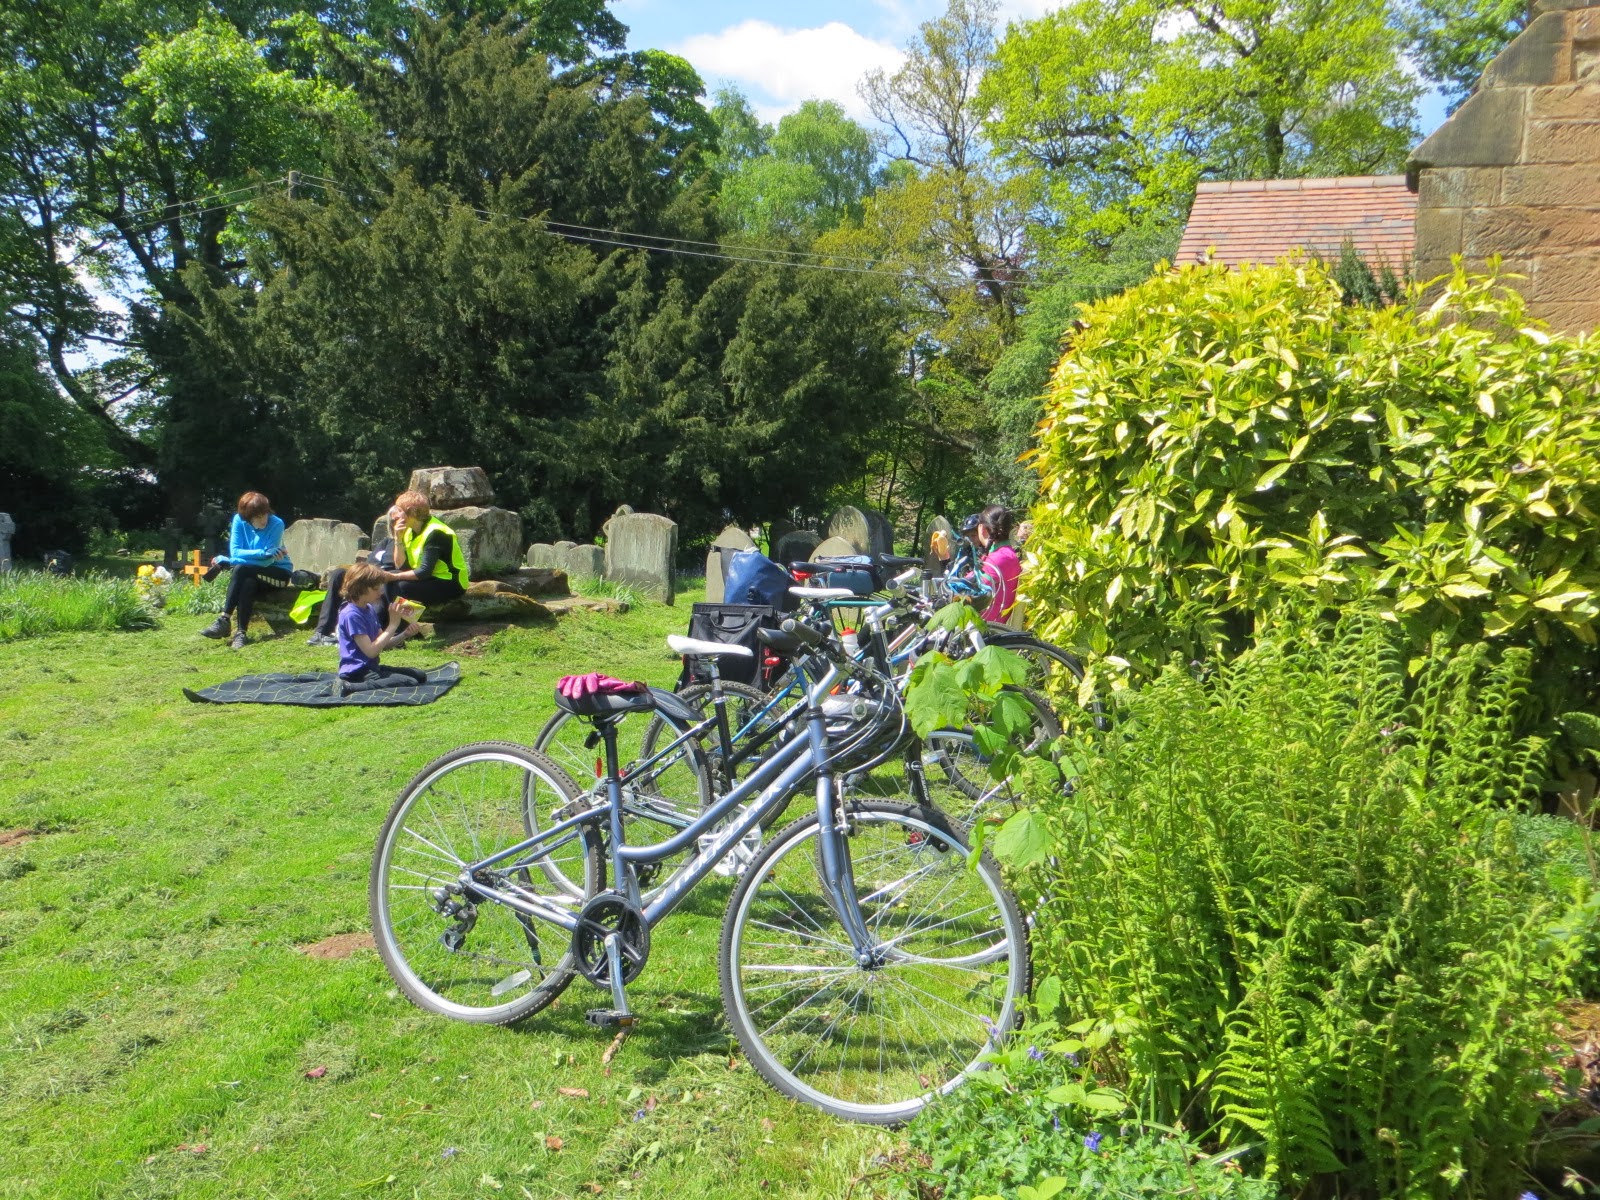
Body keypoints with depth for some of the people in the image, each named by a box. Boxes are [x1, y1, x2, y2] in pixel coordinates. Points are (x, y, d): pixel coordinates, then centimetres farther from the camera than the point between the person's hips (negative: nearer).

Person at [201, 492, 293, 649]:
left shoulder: (276, 524, -19)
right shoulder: (239, 520, -7)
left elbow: (267, 561, -23)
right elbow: (235, 552, -13)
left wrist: (225, 561, -21)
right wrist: (263, 553, -28)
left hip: (279, 572, -3)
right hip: (252, 573, 3)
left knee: (241, 569, -31)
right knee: (248, 583, -34)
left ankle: (224, 621, -32)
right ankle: (241, 632, -36)